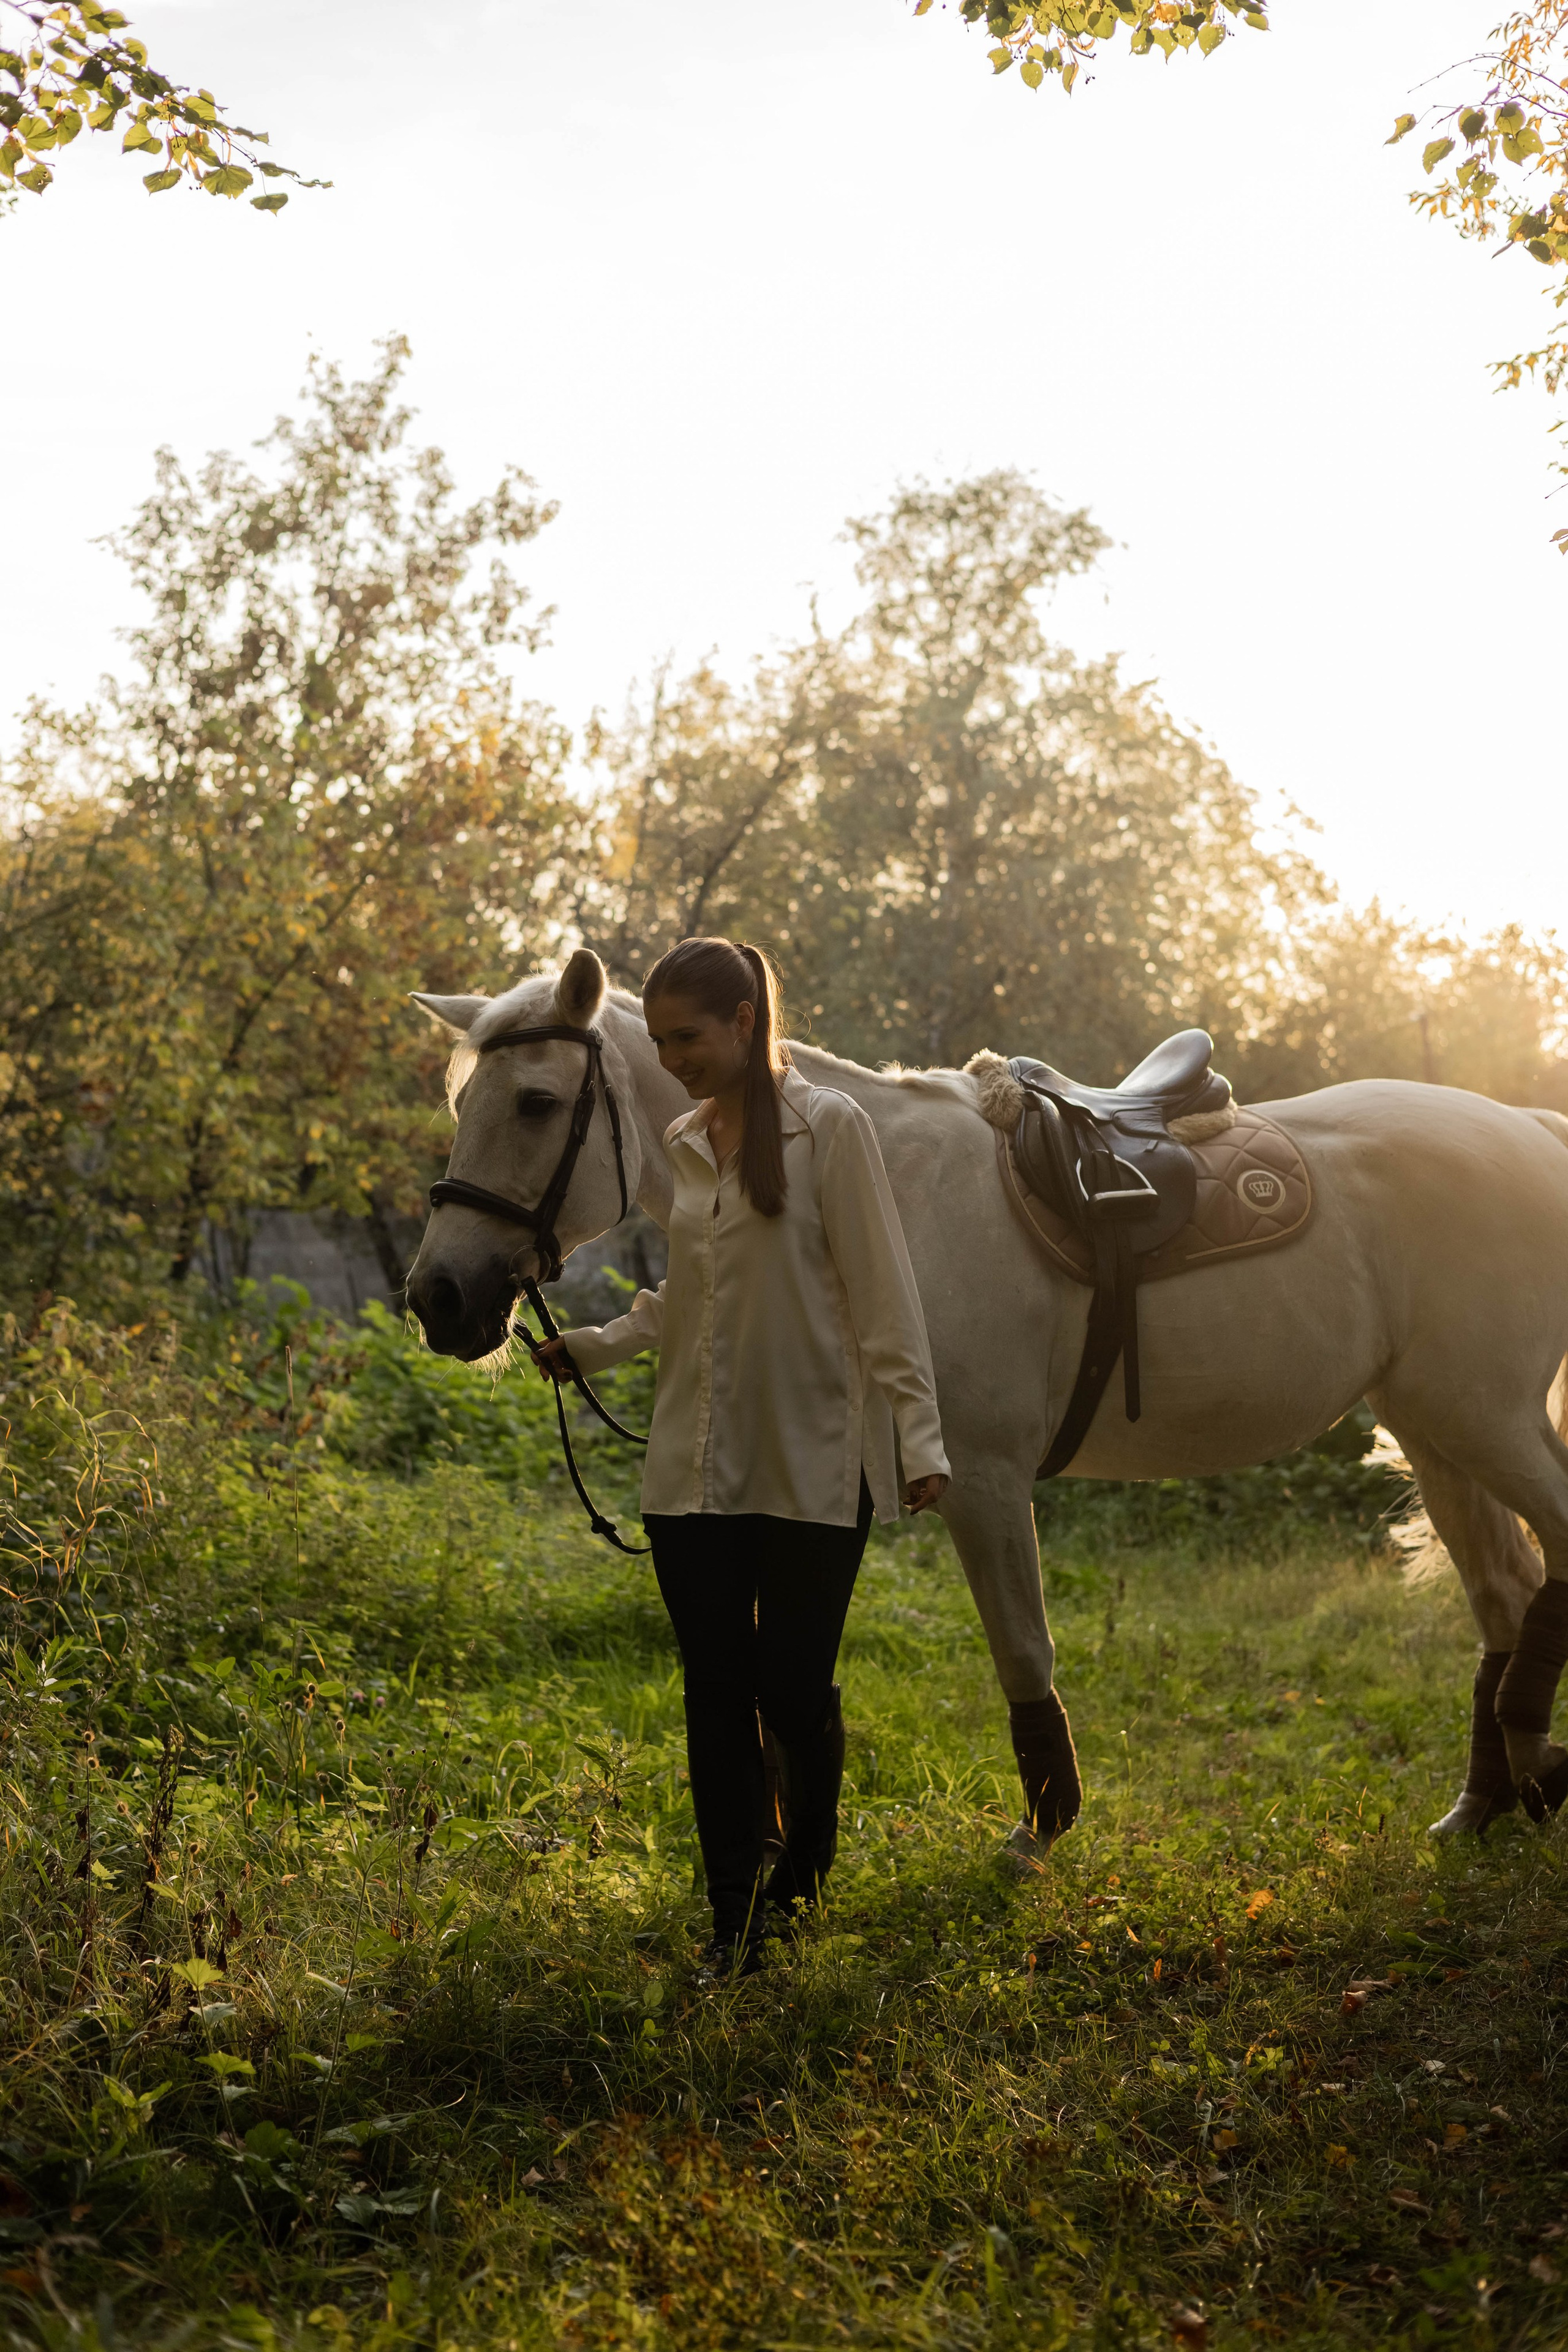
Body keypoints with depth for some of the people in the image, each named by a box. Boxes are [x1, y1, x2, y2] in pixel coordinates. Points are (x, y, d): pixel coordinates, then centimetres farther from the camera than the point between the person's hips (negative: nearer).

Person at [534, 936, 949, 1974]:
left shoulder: (831, 1128, -6)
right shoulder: (685, 1144, 10)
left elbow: (882, 1293, -10)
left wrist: (920, 1435, -15)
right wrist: (594, 1346, 10)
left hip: (812, 1462, -5)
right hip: (696, 1467, 5)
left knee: (795, 1690, 0)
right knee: (717, 1694, 5)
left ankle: (807, 1862, 30)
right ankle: (736, 1923, 15)